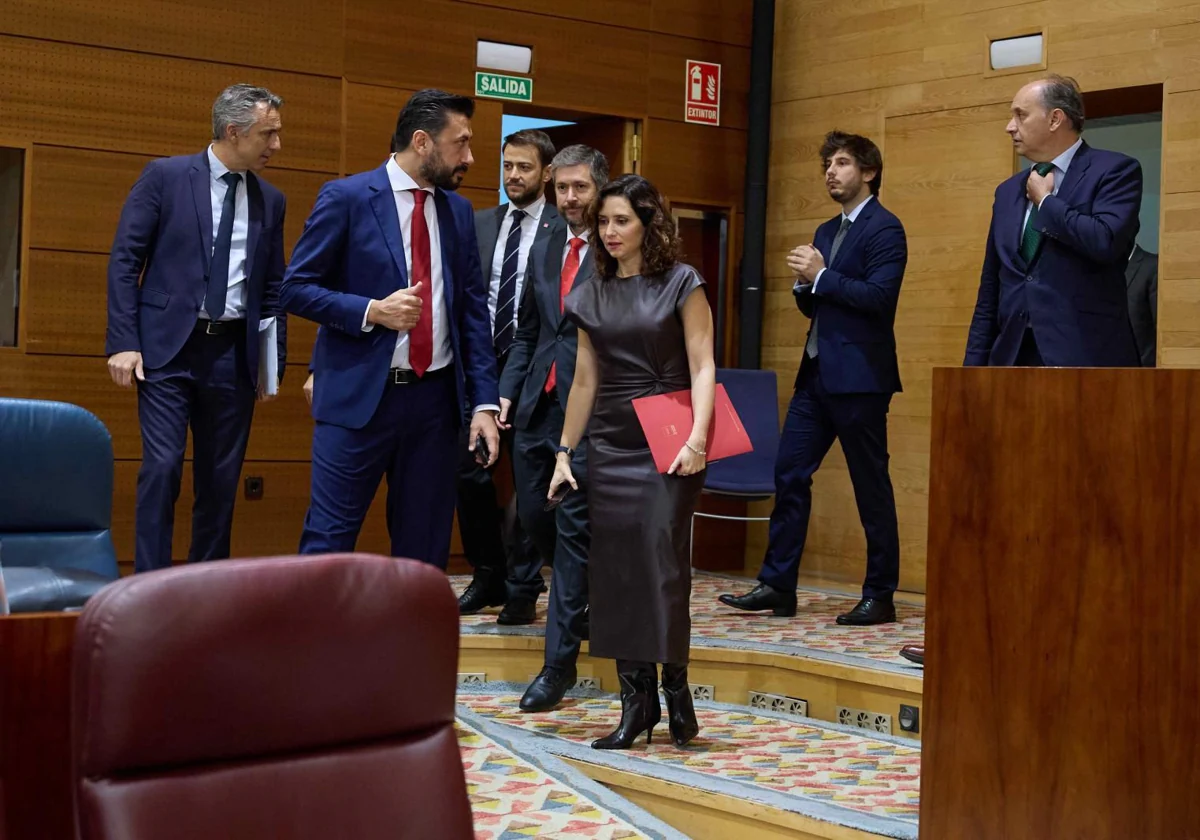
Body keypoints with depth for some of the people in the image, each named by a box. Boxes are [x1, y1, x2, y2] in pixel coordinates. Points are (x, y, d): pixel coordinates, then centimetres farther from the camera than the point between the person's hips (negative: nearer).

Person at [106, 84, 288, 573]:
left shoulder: (271, 201, 11)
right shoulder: (164, 177, -1)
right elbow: (124, 261, -3)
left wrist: (274, 360, 10)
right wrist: (123, 343, -10)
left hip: (234, 352, 4)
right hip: (168, 347, -4)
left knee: (222, 480, 6)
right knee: (162, 468, -11)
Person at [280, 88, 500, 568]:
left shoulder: (459, 211, 10)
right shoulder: (346, 198, -4)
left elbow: (474, 310, 11)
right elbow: (295, 288, -4)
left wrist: (484, 402, 3)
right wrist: (373, 311, -18)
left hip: (435, 398, 5)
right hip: (359, 395, -5)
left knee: (425, 542, 10)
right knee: (328, 539, -3)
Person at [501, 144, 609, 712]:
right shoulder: (543, 252, 16)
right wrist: (507, 391, 9)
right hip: (538, 406, 7)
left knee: (574, 527, -5)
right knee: (534, 515, 12)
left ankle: (559, 661, -1)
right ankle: (589, 596, 39)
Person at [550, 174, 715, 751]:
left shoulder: (680, 283, -1)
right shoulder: (592, 294, 12)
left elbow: (702, 367, -7)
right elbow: (585, 379, 16)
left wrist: (697, 436, -19)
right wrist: (564, 451, 13)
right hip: (609, 444, 5)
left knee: (664, 564, -9)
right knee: (614, 572, 1)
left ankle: (675, 686, 7)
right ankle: (636, 702, 7)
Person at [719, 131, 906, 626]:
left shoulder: (885, 229, -7)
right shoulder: (826, 232, 19)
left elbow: (879, 296, -19)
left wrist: (822, 276, -16)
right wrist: (805, 284, 1)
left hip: (859, 377, -8)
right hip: (817, 373, 9)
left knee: (871, 487, 0)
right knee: (790, 475, 6)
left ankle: (880, 597, 8)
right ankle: (777, 586, 11)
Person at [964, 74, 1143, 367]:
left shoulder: (1115, 170, -1)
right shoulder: (1008, 191, 18)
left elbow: (1106, 241, -21)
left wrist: (1045, 201, -5)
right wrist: (974, 365, 11)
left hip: (1086, 357, -6)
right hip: (1012, 357, 6)